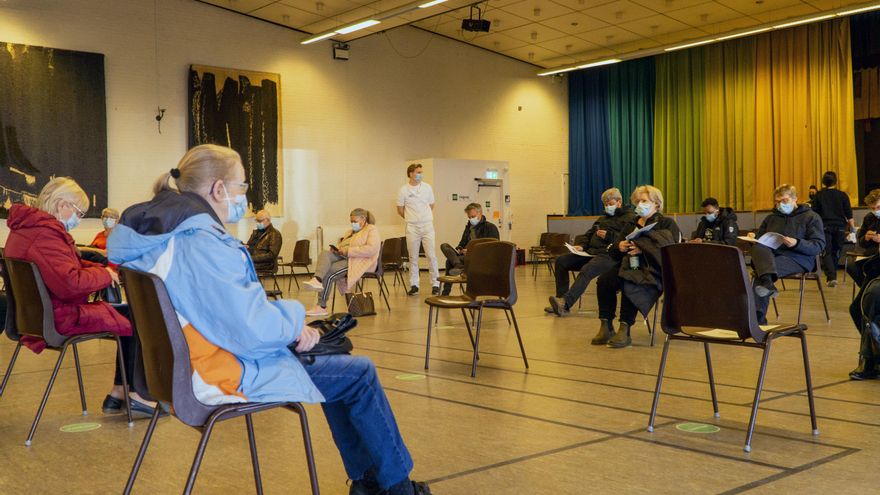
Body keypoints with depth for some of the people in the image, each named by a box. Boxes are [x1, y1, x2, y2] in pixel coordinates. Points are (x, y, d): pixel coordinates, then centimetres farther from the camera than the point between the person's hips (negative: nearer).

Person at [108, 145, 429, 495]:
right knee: (359, 374, 1)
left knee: (340, 362, 21)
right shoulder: (204, 246, -27)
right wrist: (295, 316, -9)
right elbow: (257, 332, -29)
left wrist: (290, 325, 0)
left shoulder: (169, 235, 5)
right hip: (232, 375, -10)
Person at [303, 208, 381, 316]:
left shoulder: (372, 230, 2)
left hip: (358, 262, -7)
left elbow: (371, 249, -15)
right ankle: (317, 280, -51)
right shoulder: (350, 231, 29)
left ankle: (321, 306, -22)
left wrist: (348, 250, -19)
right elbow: (342, 245, 29)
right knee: (324, 254, -24)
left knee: (328, 271, -26)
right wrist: (336, 249, 3)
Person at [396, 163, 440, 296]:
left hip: (427, 225, 1)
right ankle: (414, 285, 11)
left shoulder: (427, 187, 5)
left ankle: (435, 284, 2)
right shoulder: (404, 190, 0)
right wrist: (411, 219, 11)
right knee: (413, 257, 3)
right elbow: (400, 210, 8)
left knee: (431, 255, -4)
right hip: (412, 227, -1)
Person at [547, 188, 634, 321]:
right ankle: (560, 303, -13)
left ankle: (565, 303, -47)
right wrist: (582, 246, 12)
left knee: (586, 270, -36)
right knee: (561, 261, -7)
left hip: (609, 254, -9)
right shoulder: (603, 218, 32)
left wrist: (609, 235, -15)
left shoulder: (629, 218, 5)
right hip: (591, 251, 9)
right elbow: (590, 233, 31)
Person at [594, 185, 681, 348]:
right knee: (603, 280, -25)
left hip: (652, 270, -5)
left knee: (629, 285, -36)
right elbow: (613, 253, 21)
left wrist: (643, 249, -20)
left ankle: (624, 331, -30)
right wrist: (619, 247, -3)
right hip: (628, 266, 5)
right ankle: (606, 327, -20)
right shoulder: (631, 225, 26)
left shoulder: (667, 223, 9)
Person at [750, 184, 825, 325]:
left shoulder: (811, 217, 11)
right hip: (769, 255, 5)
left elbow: (819, 246, 0)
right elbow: (760, 241, 30)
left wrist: (797, 243, -18)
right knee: (758, 248, -32)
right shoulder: (771, 218, 27)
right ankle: (767, 281, -52)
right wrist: (754, 238, 6)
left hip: (798, 258, -5)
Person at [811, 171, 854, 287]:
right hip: (839, 227, 2)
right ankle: (832, 276, 20)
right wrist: (853, 228, 9)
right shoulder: (842, 195, 4)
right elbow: (849, 214, 3)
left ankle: (831, 277, -19)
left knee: (826, 253, -3)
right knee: (836, 252, 14)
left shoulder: (818, 196, 1)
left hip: (825, 226, -2)